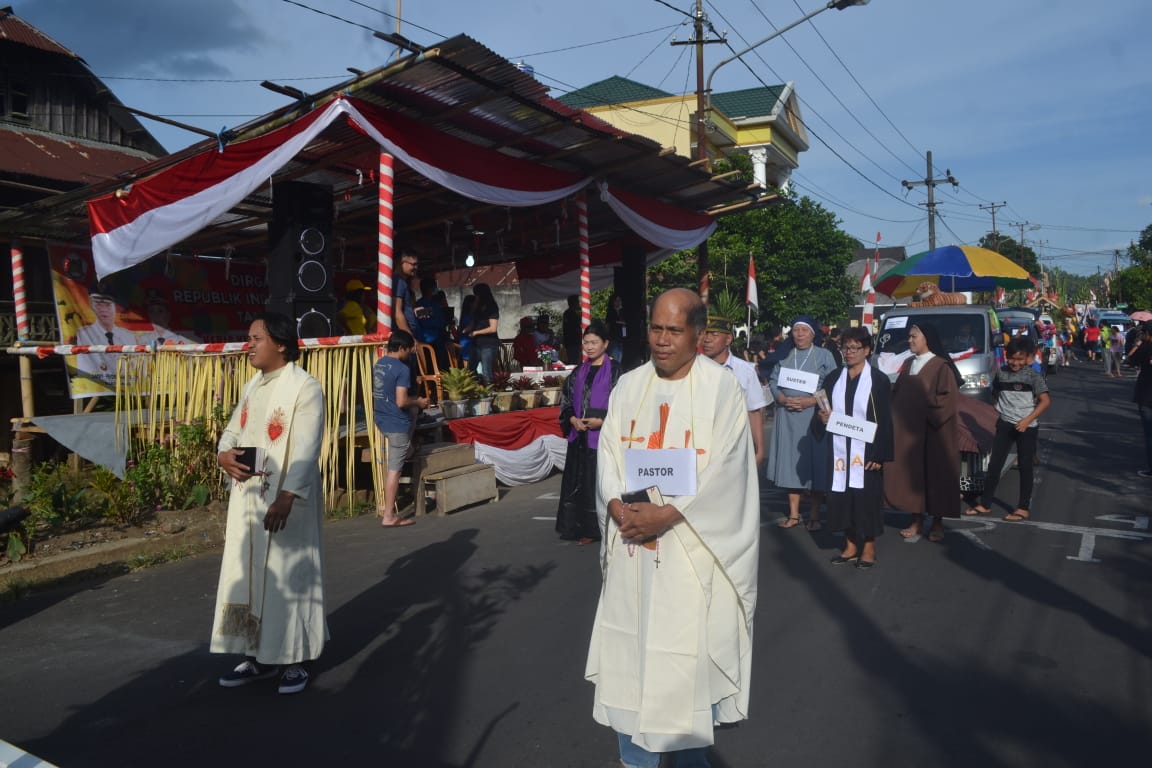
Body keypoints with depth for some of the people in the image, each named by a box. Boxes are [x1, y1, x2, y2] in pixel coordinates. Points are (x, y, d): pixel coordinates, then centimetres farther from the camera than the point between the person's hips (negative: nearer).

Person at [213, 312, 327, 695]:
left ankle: (295, 660, 15)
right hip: (247, 498, 8)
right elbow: (233, 428, 16)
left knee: (288, 577, 1)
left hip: (287, 501, -8)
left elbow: (306, 451, -21)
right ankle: (258, 656, 26)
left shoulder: (305, 388, -13)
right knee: (248, 575, 12)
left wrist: (287, 497, -29)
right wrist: (224, 454, -7)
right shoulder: (254, 385, 12)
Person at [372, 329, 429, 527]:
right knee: (394, 470, -3)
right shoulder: (402, 369, -18)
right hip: (397, 423, -8)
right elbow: (401, 401, -24)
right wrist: (418, 402, -5)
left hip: (381, 419, 8)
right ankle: (389, 516, 2)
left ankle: (386, 504, 34)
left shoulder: (378, 364, 8)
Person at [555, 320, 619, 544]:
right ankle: (580, 527, 18)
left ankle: (595, 528, 8)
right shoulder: (579, 372, 12)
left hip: (603, 436, -5)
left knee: (600, 482, -3)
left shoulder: (614, 371, -4)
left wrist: (601, 421, -17)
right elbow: (566, 400, 14)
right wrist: (572, 419, -4)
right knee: (578, 482, 8)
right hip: (579, 436, 6)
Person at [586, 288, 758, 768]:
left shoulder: (721, 389, -7)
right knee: (629, 646, 10)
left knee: (688, 652, 5)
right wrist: (616, 503, -13)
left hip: (692, 546, -4)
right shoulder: (628, 386, 7)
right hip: (632, 539, 4)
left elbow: (725, 471, -12)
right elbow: (609, 452, 5)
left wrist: (666, 514, -19)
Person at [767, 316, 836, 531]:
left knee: (814, 464, -1)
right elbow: (773, 381, 7)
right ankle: (793, 514, 11)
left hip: (813, 416, -3)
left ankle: (814, 515, 9)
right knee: (791, 463, 4)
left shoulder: (824, 355, 2)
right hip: (787, 417, 3)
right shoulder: (784, 355, 13)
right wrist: (783, 399, -11)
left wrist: (810, 401, -17)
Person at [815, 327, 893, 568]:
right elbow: (825, 411, 15)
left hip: (866, 451, -4)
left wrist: (880, 455, -11)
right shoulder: (833, 378, 8)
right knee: (843, 497, 7)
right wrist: (823, 418, -9)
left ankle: (869, 548, 16)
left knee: (867, 497, 3)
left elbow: (885, 420, -6)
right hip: (839, 449, 4)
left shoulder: (878, 380, -4)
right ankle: (850, 545, 20)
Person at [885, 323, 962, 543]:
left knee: (934, 474, 3)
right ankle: (916, 521, 16)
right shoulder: (908, 364, 12)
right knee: (911, 473, 7)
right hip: (907, 430, 6)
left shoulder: (941, 366, -8)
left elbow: (948, 399, -13)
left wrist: (927, 412, -14)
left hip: (931, 431, -6)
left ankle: (937, 523, 15)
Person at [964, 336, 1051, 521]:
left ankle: (1024, 508, 12)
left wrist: (1028, 420, -20)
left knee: (1025, 467, 4)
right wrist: (999, 413, 9)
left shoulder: (1033, 376, -7)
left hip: (1027, 427, -4)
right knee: (994, 464, 6)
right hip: (1005, 424, 4)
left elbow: (1045, 401, -12)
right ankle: (984, 504, 13)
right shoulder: (1001, 373, 6)